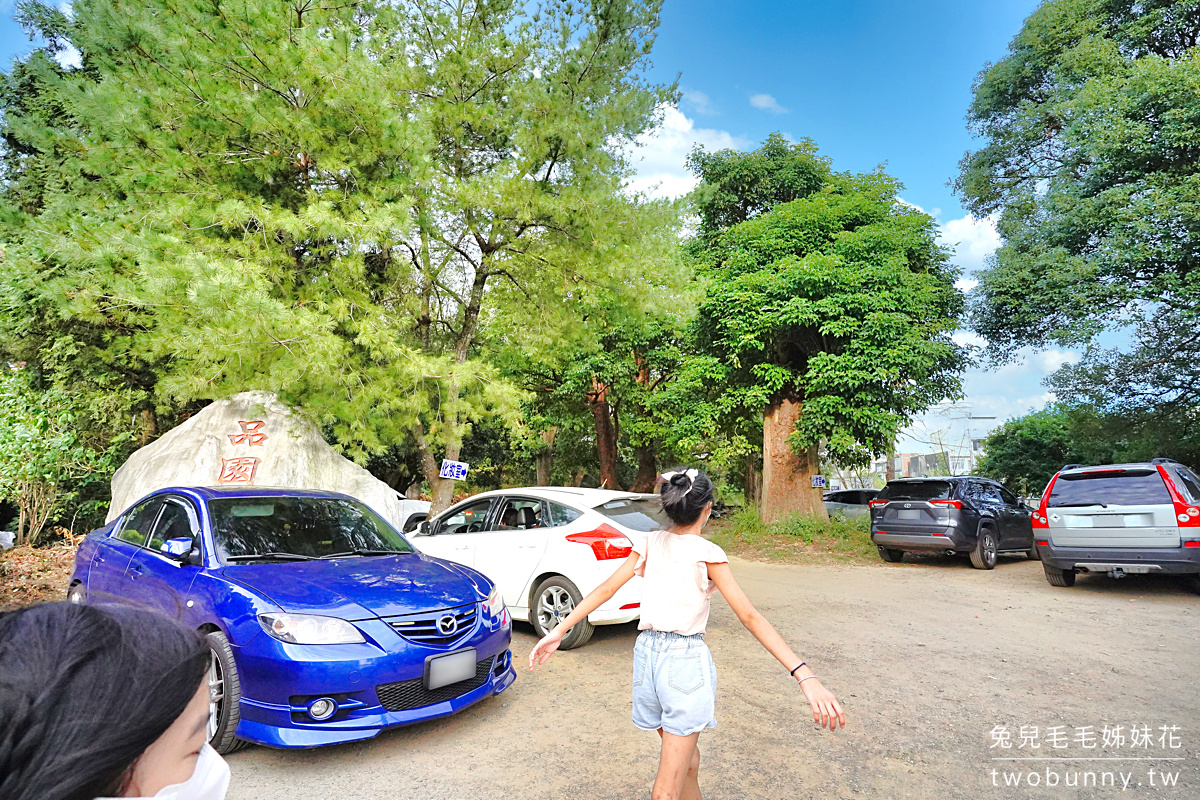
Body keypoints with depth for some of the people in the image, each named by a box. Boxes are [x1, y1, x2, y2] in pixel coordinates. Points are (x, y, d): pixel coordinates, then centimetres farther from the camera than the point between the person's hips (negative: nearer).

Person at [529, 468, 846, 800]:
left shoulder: (649, 543, 1)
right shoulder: (706, 553, -12)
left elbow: (606, 589, -2)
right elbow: (749, 617, -18)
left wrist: (559, 631, 3)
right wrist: (804, 675, -19)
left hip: (646, 653, 5)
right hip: (686, 661, -5)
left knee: (687, 760, 25)